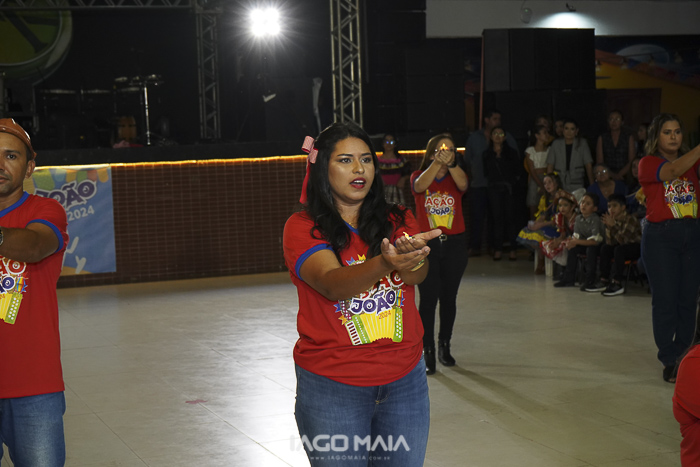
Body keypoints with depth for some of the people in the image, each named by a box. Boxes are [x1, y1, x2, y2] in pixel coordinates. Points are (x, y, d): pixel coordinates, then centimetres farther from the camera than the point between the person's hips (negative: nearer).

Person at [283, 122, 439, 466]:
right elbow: (333, 283, -23)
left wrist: (409, 259, -38)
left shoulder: (398, 221, 5)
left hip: (405, 382, 3)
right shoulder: (302, 227, -6)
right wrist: (385, 264, -42)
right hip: (331, 389, -3)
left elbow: (419, 274, -13)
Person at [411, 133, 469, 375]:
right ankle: (428, 352, -2)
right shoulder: (419, 176, 1)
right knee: (428, 298, -8)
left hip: (455, 244, 2)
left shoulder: (456, 177, 5)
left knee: (449, 298, 11)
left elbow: (463, 185, -20)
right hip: (427, 245, -2)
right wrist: (438, 162, -39)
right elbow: (420, 185, -24)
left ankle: (444, 346, 27)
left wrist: (450, 163, -38)